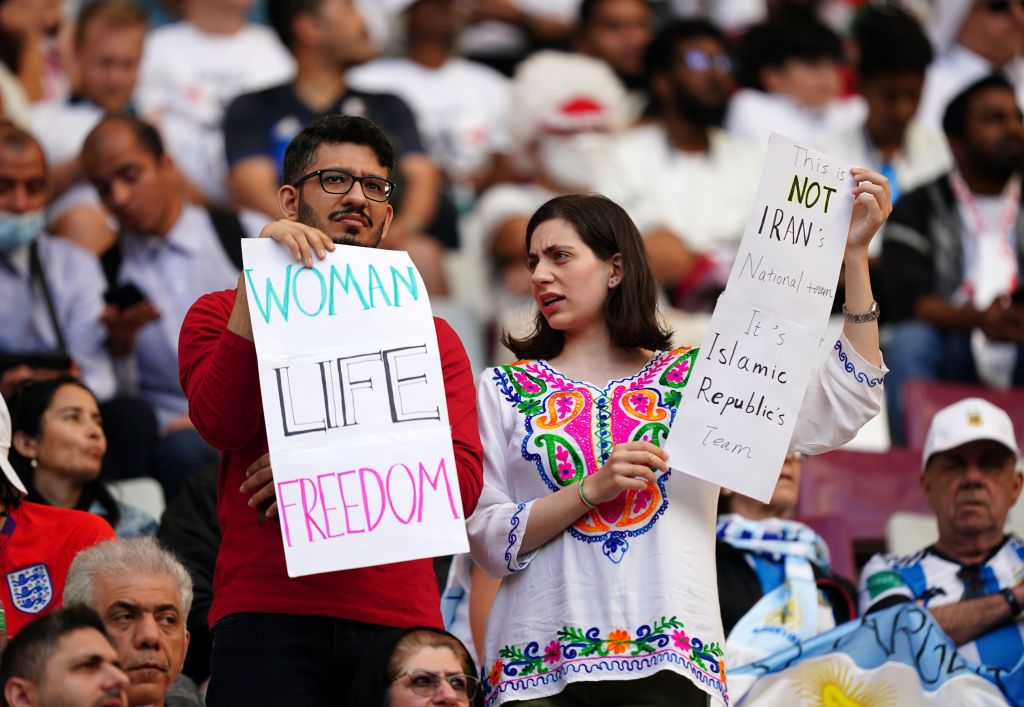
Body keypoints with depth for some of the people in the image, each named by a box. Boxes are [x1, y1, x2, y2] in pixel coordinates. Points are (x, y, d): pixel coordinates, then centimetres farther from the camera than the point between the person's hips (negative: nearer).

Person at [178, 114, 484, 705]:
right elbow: (224, 422, -6)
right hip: (267, 619, -2)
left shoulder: (432, 336, 18)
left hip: (399, 621, 2)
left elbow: (463, 484, 5)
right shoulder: (224, 314, 15)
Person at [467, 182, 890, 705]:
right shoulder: (504, 390, 13)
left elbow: (835, 416, -2)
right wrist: (592, 489, -11)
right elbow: (486, 542, 3)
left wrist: (854, 253, -3)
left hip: (667, 663, 0)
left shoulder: (693, 378, 11)